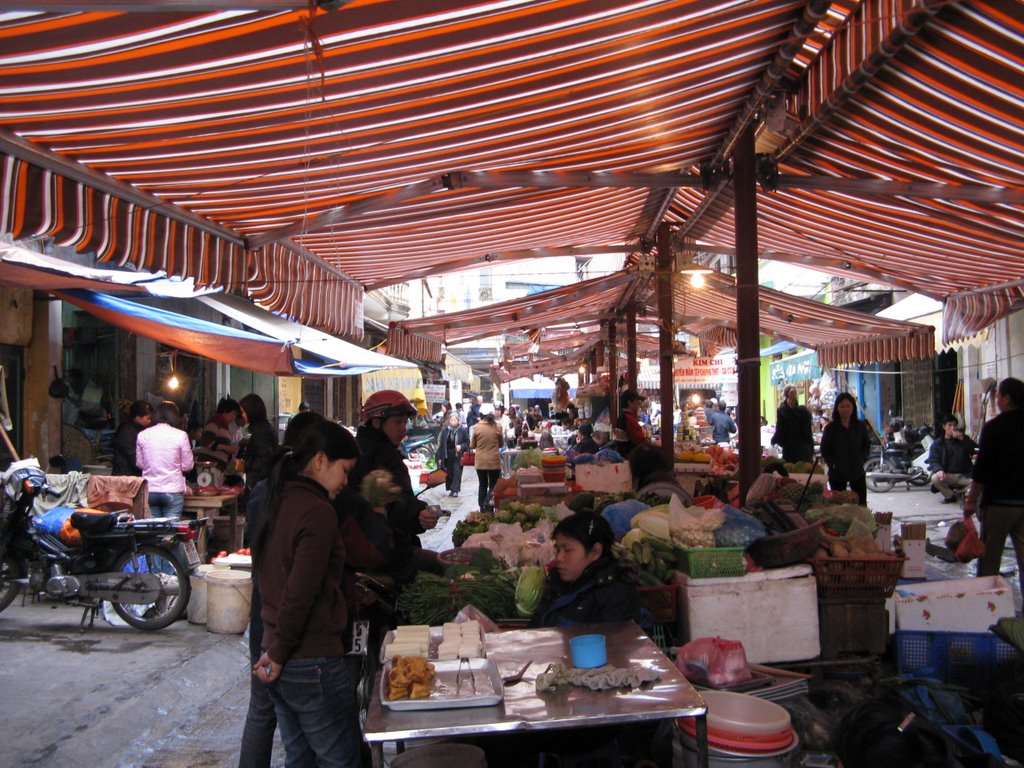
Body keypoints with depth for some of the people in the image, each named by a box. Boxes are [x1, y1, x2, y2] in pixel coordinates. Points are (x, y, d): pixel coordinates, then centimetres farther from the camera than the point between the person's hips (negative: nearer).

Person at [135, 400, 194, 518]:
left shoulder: (142, 435, 1)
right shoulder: (180, 435, -9)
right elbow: (188, 465, -3)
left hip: (149, 491, 3)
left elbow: (139, 463, 9)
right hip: (172, 491, -3)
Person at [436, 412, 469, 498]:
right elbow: (440, 444, 3)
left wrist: (461, 446, -17)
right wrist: (440, 457, 0)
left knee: (457, 473, -6)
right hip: (447, 455, 2)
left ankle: (455, 490, -5)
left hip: (458, 456, -2)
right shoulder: (444, 430, 1)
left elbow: (467, 443, 4)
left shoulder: (463, 430, -4)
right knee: (449, 473, 9)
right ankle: (451, 489, 21)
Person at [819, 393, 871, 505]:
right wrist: (833, 463, -12)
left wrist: (861, 459, -4)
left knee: (862, 504, 1)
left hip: (857, 472, 2)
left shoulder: (860, 426, 4)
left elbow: (867, 445, 11)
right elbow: (824, 450, 0)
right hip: (837, 473, -2)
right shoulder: (830, 428, -2)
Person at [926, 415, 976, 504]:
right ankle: (950, 496, -3)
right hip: (947, 475, -1)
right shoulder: (937, 444, 8)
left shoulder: (964, 439, 15)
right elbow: (933, 460, -3)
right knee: (935, 478, -33)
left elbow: (975, 451, -1)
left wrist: (963, 439, -14)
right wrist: (939, 469, -25)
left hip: (964, 475, 1)